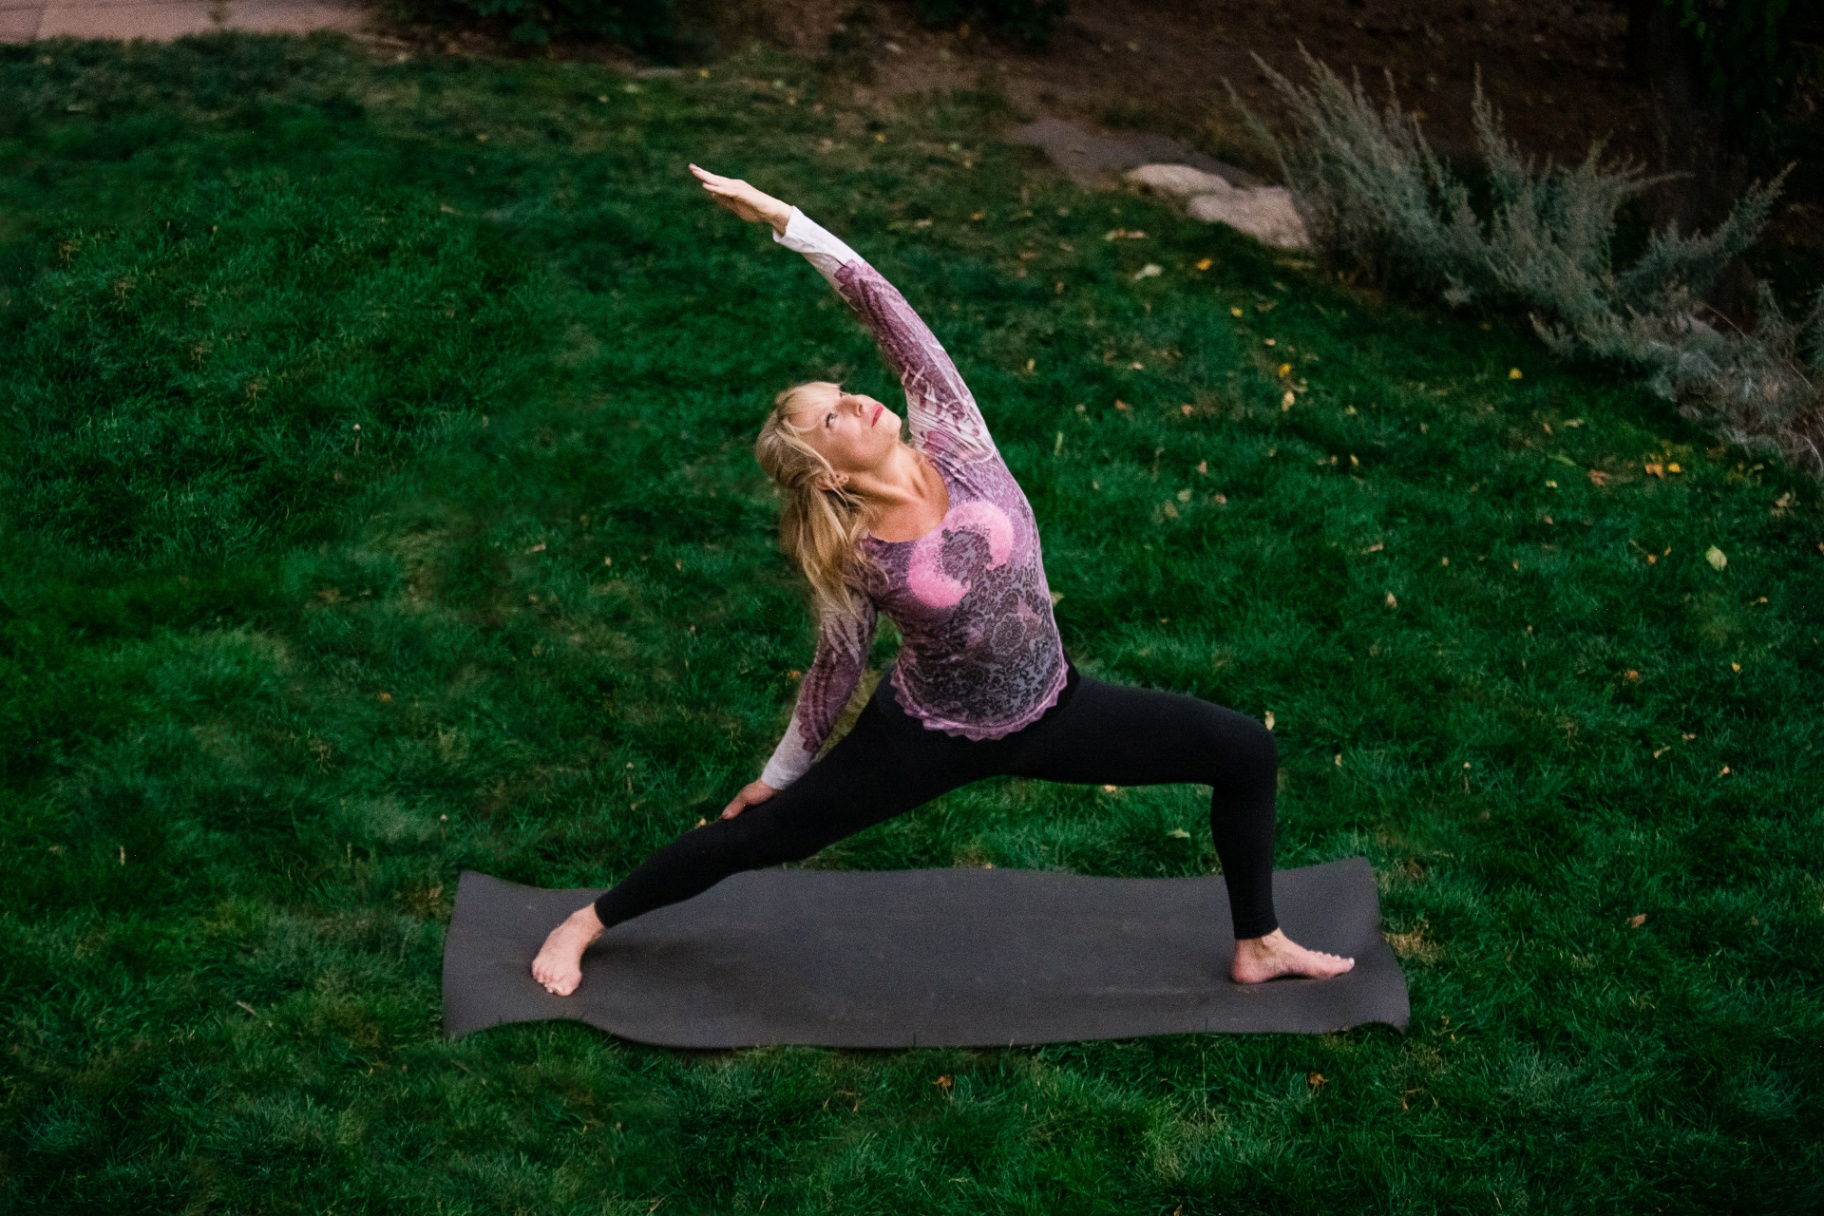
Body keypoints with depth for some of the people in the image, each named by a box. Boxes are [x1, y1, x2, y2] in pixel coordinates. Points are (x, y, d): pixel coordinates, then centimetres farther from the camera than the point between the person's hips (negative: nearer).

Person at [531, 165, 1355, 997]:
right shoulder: (855, 561, -18)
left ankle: (1258, 946, 18)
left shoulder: (951, 443, -15)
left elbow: (880, 305, -20)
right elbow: (835, 670, -1)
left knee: (1247, 751, 0)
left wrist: (784, 221, -24)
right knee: (757, 836, 1)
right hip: (934, 735, -3)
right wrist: (780, 773, 8)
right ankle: (587, 924, 21)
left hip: (1049, 711, 3)